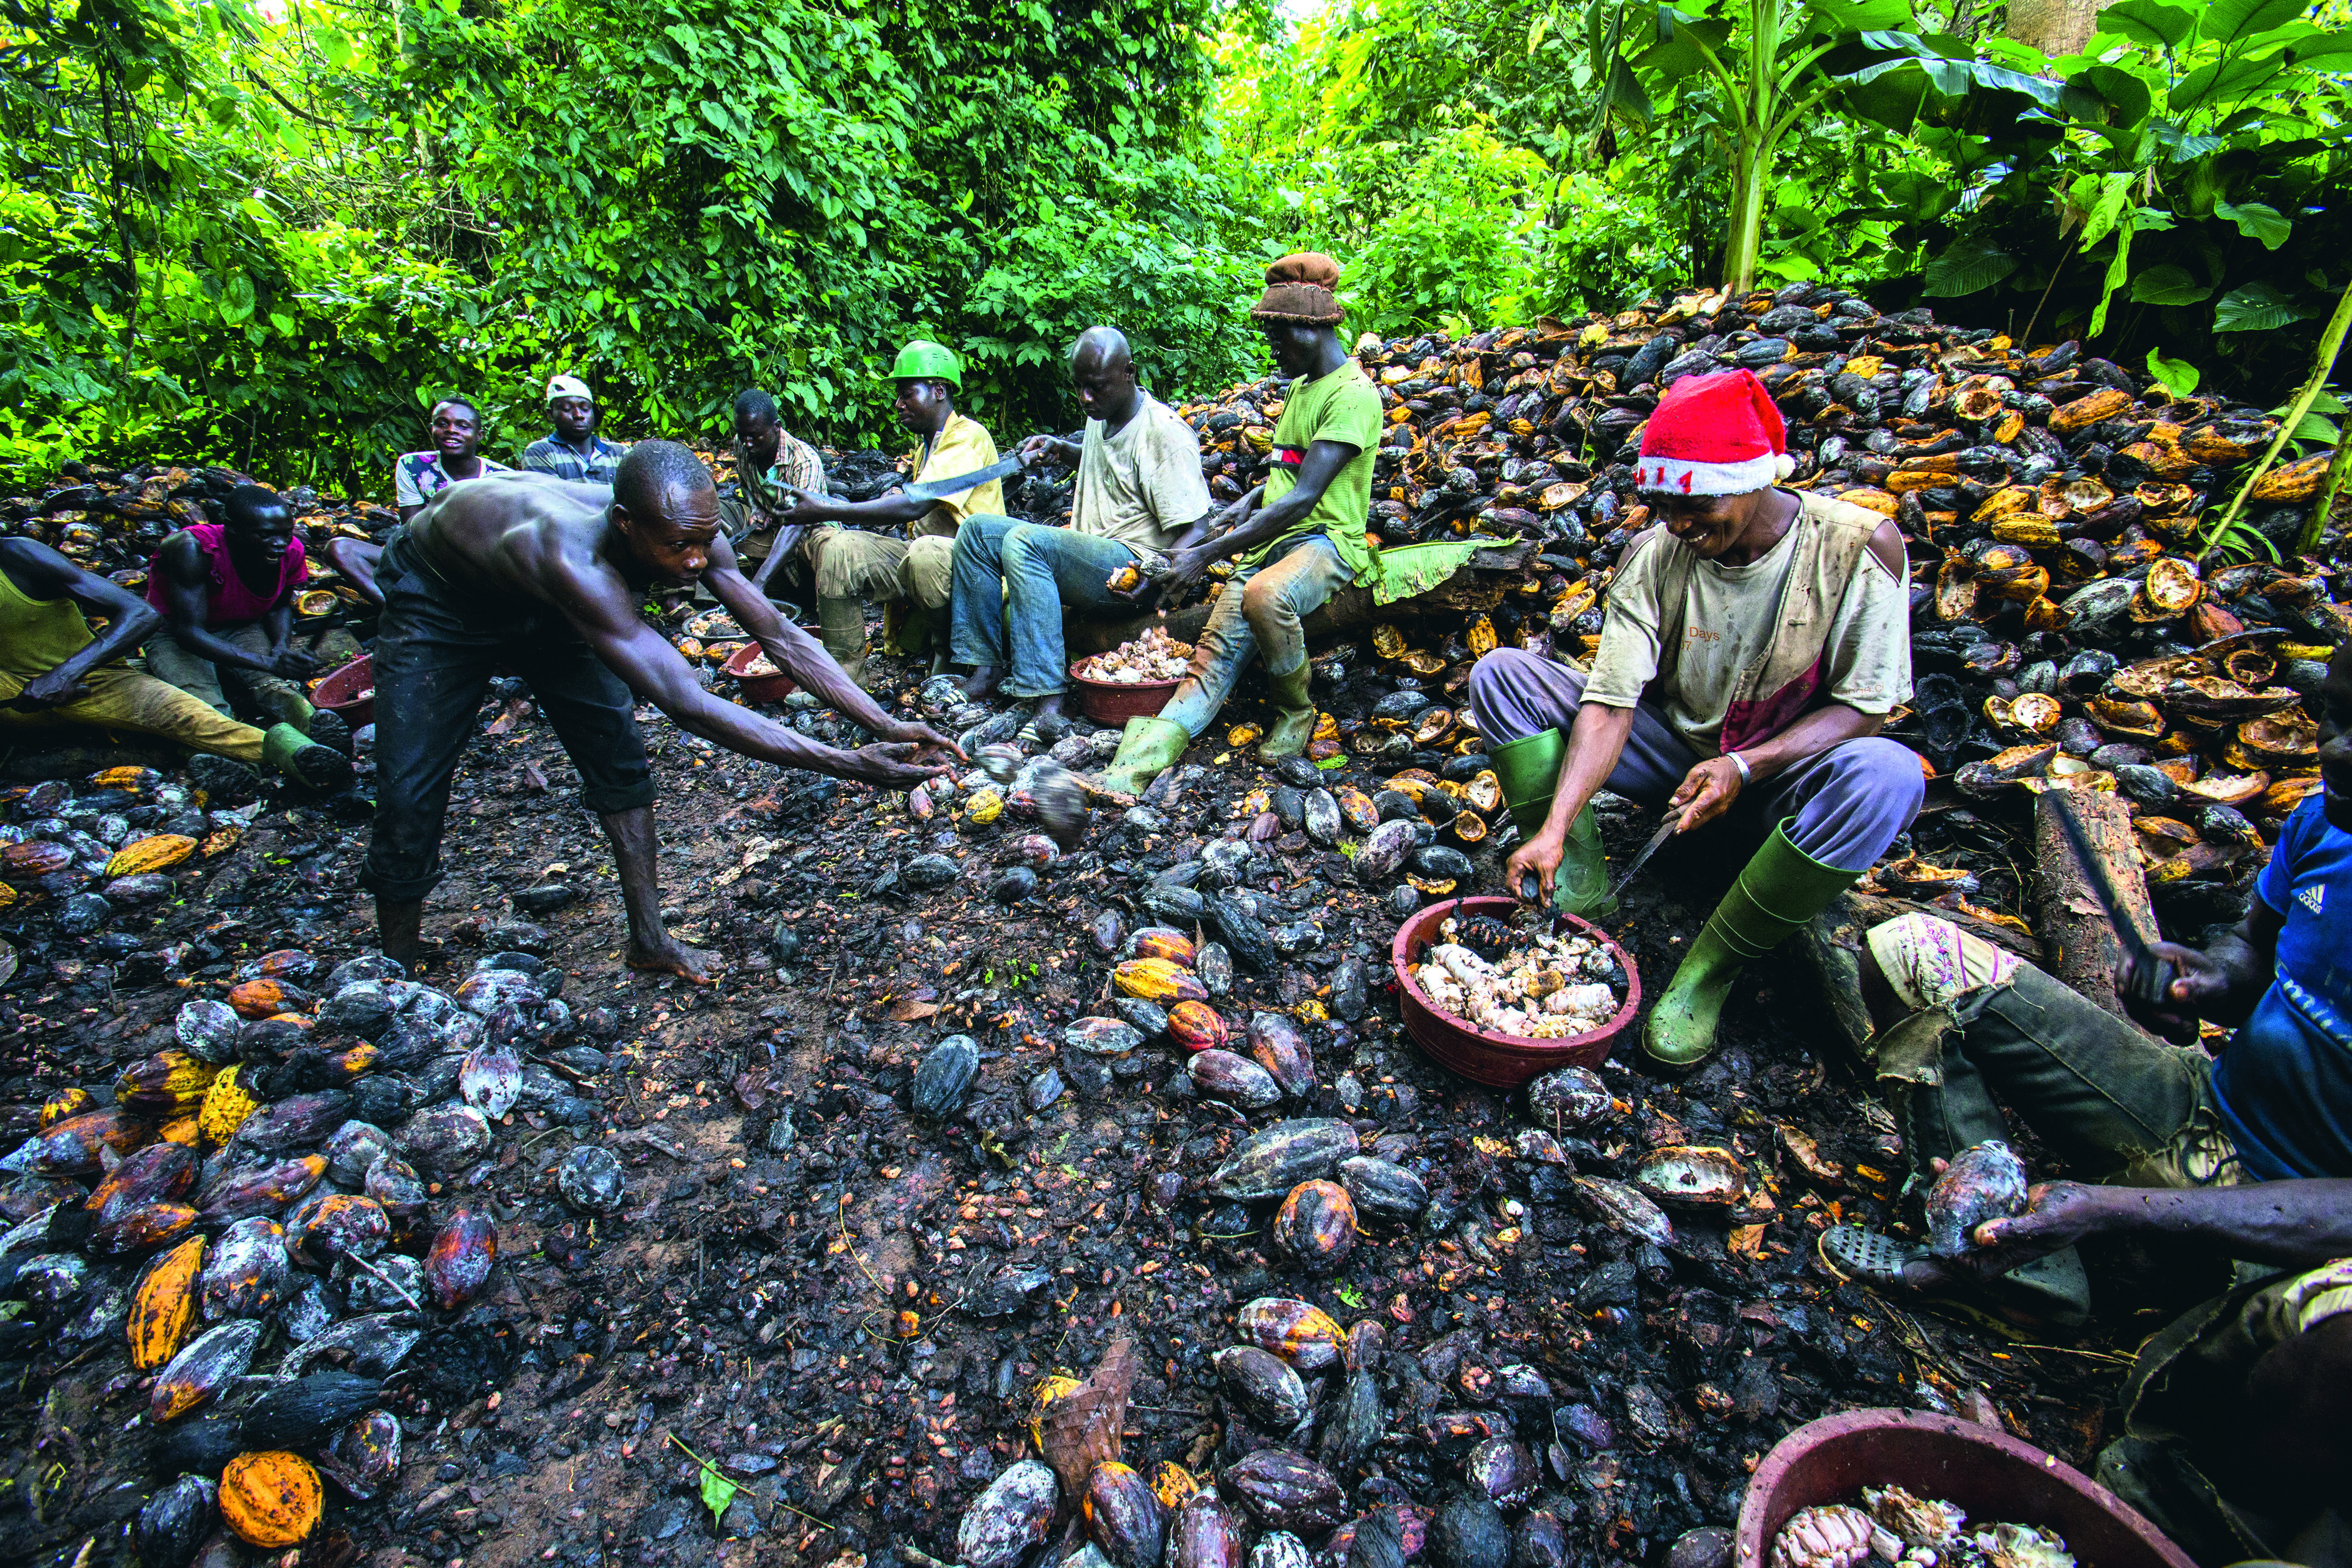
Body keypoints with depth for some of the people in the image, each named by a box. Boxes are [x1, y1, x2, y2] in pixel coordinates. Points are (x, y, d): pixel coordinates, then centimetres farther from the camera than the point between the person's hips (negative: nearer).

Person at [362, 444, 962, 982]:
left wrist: (887, 726, -34)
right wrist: (849, 766, -58)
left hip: (539, 603, 5)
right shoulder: (573, 557, -49)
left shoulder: (690, 532, -30)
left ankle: (649, 940, 7)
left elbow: (780, 636, -24)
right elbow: (685, 704, -54)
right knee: (410, 794, -7)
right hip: (436, 597, -5)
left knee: (617, 752, -3)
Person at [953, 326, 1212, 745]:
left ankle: (1048, 699, -38)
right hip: (1085, 557, 9)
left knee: (1024, 540, -32)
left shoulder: (1164, 431, -13)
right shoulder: (1101, 417, 14)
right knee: (977, 530, -1)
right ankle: (987, 668, -11)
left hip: (1129, 566, -9)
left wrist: (1160, 569, -36)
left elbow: (1195, 530, -17)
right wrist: (1062, 450, 20)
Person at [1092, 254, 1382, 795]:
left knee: (1265, 595, -40)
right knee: (1217, 648, -15)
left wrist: (1209, 552, -23)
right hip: (1272, 540, 7)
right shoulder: (1300, 385, 20)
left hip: (1327, 540, -7)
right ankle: (1133, 768, -32)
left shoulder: (1354, 394, -10)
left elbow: (1303, 498, -20)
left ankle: (1296, 711, -13)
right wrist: (1246, 504, 12)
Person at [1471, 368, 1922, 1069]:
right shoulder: (1655, 556, -12)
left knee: (1887, 775, -38)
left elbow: (1864, 704, -14)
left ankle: (1709, 968, -24)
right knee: (1499, 673, -14)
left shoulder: (1861, 545, -16)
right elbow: (1610, 702, -19)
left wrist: (1744, 766, -30)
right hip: (1675, 748, 2)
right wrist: (1555, 828, -31)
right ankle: (1576, 884, -17)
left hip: (1784, 772, -2)